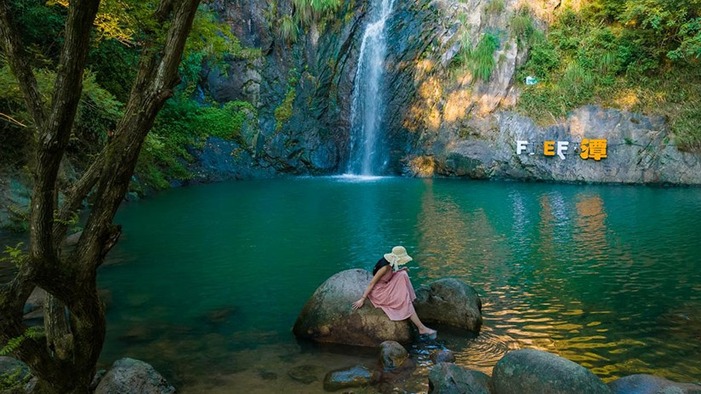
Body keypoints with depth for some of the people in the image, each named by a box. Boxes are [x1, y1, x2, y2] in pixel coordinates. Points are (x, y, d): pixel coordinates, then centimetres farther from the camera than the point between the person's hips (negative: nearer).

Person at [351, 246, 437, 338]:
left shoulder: (390, 263, -2)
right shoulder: (385, 267, -26)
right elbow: (372, 283, -24)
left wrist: (400, 270, 1)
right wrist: (362, 299, -24)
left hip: (384, 287, 9)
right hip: (378, 292, -9)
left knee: (402, 275, 0)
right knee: (405, 302, -11)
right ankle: (421, 328, -7)